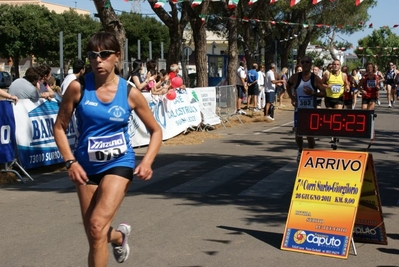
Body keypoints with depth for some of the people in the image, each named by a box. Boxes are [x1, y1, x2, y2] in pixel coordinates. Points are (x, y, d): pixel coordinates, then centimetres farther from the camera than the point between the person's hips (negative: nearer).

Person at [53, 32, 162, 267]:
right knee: (95, 237, 8)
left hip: (119, 163, -2)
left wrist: (147, 162, -10)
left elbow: (156, 130, 4)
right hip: (87, 166, 2)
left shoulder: (130, 93, -6)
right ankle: (119, 235, 44)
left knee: (98, 226, -21)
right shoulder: (78, 88, -7)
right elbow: (60, 127, 1)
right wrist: (71, 161, -10)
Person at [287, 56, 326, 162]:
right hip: (299, 110, 2)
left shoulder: (316, 79, -7)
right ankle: (300, 152, 27)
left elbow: (323, 93, -4)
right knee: (298, 133, 2)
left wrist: (313, 93, -22)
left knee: (310, 135, -1)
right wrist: (292, 97, 5)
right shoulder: (296, 77, -2)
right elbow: (288, 85, 17)